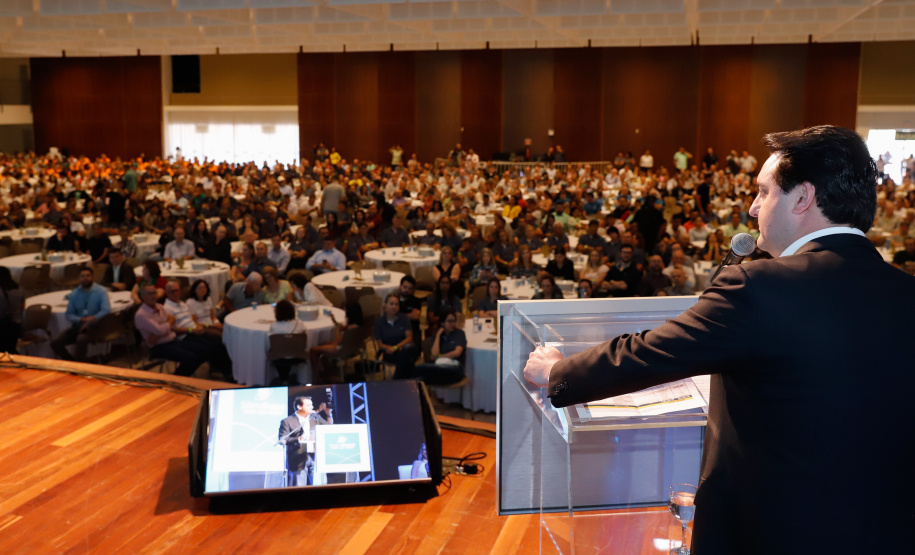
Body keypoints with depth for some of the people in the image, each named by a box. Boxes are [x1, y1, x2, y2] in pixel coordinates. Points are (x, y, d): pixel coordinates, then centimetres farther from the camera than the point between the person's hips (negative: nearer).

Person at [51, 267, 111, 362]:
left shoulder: (101, 291, -3)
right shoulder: (74, 294, 10)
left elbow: (106, 310, -15)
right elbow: (69, 315, 7)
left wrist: (92, 319, -27)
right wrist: (81, 319, -13)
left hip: (94, 326, -5)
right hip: (77, 326, 5)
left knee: (81, 339, -36)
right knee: (55, 343, -12)